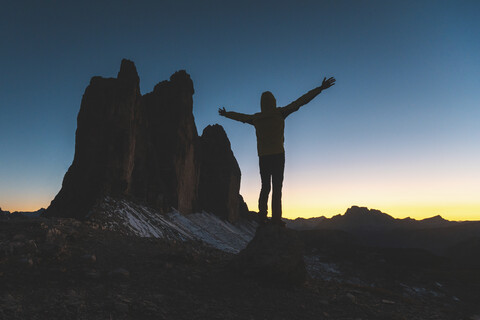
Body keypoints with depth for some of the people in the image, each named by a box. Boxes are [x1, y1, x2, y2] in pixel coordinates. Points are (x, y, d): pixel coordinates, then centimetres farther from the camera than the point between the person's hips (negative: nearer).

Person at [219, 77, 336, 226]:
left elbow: (239, 116, 26)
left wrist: (225, 114, 45)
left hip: (263, 156, 4)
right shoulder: (279, 113, -2)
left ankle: (262, 215, 6)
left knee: (265, 187, 11)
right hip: (277, 155, -4)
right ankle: (276, 218, -9)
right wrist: (320, 89, -1)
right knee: (277, 187, -5)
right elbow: (301, 101, -3)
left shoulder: (256, 118, 9)